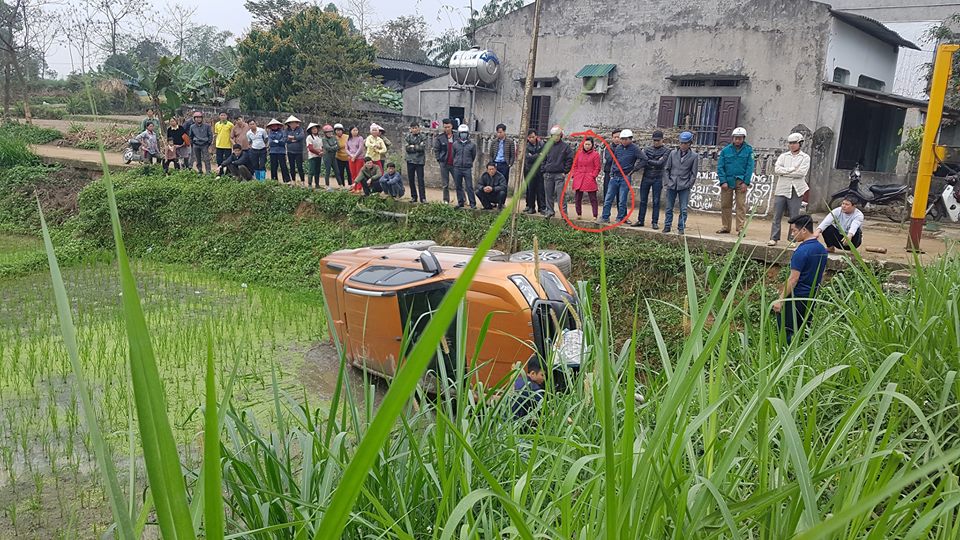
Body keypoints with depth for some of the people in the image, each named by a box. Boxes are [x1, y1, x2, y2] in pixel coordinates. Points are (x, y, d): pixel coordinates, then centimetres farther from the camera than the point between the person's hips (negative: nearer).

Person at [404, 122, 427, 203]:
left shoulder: (423, 137, 1)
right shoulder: (408, 137, 7)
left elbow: (422, 147, -12)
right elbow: (406, 148, -4)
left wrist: (413, 146, -7)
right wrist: (417, 148, -8)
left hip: (419, 160, -3)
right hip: (410, 160, 3)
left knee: (420, 180, -6)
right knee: (411, 179, 7)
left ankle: (423, 198, -4)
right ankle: (413, 197, 18)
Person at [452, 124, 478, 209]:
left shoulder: (472, 145, -1)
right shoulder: (455, 144, 4)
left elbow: (473, 156, 10)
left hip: (467, 169, -2)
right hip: (457, 169, 2)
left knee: (469, 187, -5)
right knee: (458, 187, 8)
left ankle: (473, 203, 0)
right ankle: (460, 202, 17)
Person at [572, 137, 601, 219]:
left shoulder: (595, 154, 0)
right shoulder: (579, 154, 12)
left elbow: (597, 168, -1)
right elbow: (575, 165, 16)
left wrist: (592, 176, -10)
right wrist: (575, 175, 5)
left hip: (590, 179, -4)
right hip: (578, 179, 4)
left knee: (593, 198, -3)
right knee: (577, 198, 9)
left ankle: (595, 216, -1)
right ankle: (579, 214, 22)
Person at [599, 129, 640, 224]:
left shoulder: (635, 149, -5)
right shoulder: (618, 147, 8)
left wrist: (632, 171, -6)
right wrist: (612, 173, 9)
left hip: (625, 178, -4)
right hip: (614, 177, 4)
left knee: (622, 200, 0)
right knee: (608, 198, 2)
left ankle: (620, 219, 9)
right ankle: (605, 217, 9)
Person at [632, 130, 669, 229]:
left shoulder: (666, 151, -1)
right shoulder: (647, 149, 6)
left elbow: (660, 163, -14)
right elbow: (642, 161, -8)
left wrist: (648, 161, -11)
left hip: (657, 179, -2)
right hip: (646, 177, 3)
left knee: (656, 202, 2)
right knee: (643, 200, 6)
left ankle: (654, 222, 7)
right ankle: (640, 220, 14)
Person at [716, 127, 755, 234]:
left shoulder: (748, 150, 3)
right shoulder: (726, 150, 5)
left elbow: (750, 167, 0)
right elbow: (720, 166, 3)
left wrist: (746, 182, -9)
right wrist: (723, 181, -7)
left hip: (741, 182, -2)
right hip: (727, 181, 2)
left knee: (741, 205, -3)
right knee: (725, 205, 5)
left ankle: (740, 228, -1)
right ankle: (725, 227, 15)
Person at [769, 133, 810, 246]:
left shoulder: (805, 157, 5)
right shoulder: (783, 156, 12)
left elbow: (801, 172, -11)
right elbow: (777, 169, -4)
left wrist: (784, 172, -7)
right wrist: (793, 169, -9)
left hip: (796, 190, -2)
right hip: (781, 189, 2)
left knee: (794, 216, 1)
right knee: (777, 215, 1)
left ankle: (792, 239, 7)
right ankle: (774, 238, 5)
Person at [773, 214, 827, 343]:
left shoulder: (801, 251, -19)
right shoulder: (822, 249, 7)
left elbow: (793, 279, -21)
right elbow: (821, 275, 16)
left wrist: (780, 300, -17)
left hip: (796, 298, -8)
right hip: (812, 297, 9)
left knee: (787, 333, 0)